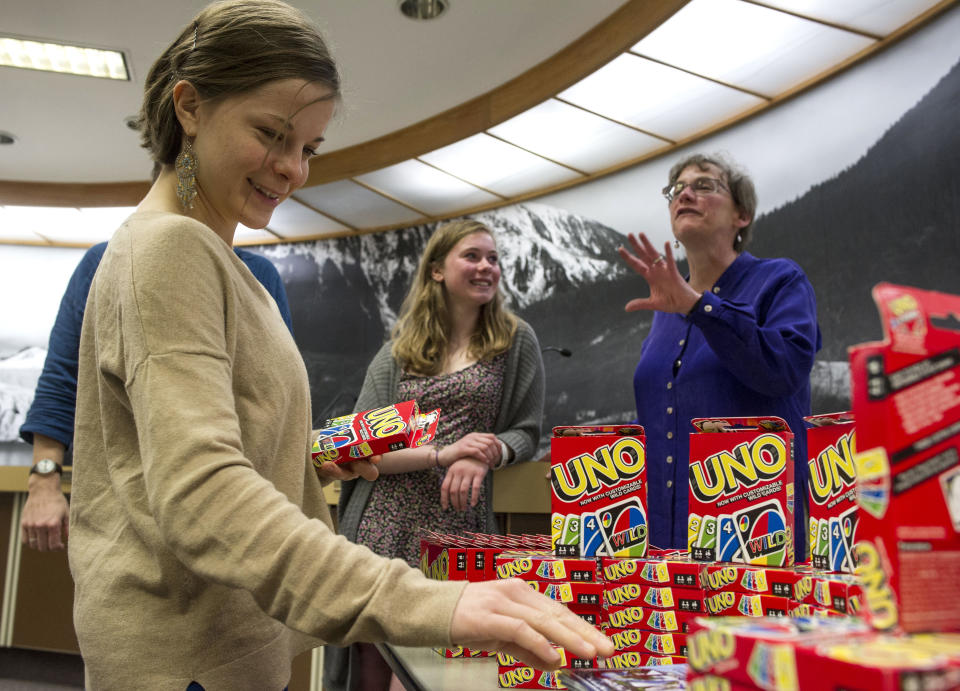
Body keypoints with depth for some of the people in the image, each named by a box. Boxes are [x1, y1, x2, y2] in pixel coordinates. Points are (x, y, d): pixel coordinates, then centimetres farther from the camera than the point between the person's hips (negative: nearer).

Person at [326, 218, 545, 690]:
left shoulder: (516, 341, 7)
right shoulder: (395, 354, 9)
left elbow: (526, 431, 8)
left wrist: (485, 456, -15)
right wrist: (440, 454, -15)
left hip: (460, 531, -1)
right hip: (385, 528, 2)